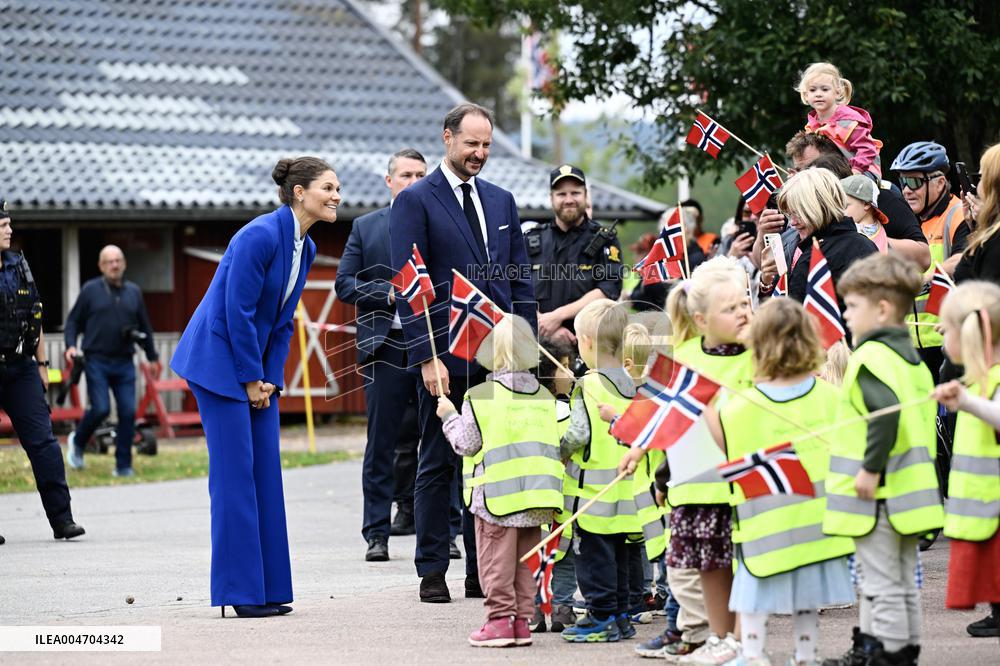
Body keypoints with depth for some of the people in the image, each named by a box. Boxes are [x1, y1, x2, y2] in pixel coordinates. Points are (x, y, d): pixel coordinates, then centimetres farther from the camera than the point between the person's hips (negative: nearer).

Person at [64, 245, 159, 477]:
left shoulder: (134, 292, 12)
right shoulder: (91, 290, 3)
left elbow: (145, 327, 21)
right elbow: (73, 321, 7)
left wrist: (153, 357, 24)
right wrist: (71, 345, -9)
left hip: (124, 363, 3)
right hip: (97, 362, -3)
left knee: (128, 412, -5)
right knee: (100, 409, -13)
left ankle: (123, 465, 4)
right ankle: (77, 442, 17)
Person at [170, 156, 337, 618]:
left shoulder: (305, 248, 8)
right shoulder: (260, 235, -19)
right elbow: (237, 311, -19)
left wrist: (270, 381, 4)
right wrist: (251, 379, -14)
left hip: (256, 366, 9)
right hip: (220, 359, -9)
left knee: (266, 472, 7)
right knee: (234, 473, -7)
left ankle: (268, 589, 11)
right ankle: (240, 592, -4)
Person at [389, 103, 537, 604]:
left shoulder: (501, 201, 15)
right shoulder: (414, 201, -3)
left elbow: (521, 281, 16)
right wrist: (427, 357, -14)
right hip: (446, 357, -5)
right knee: (437, 465, 3)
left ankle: (484, 571, 11)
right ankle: (432, 572, 8)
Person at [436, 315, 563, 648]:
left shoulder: (480, 397, -11)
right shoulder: (545, 396, 7)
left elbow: (467, 443, -8)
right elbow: (554, 443, 12)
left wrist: (449, 416, 7)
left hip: (498, 494, -5)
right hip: (535, 493, 5)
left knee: (496, 560, 0)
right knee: (524, 559, 12)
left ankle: (500, 618, -2)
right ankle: (522, 620, 12)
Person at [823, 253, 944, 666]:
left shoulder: (872, 355, -15)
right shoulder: (911, 357, 14)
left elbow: (886, 412, -29)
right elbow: (922, 418, 19)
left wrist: (871, 468, -24)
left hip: (877, 493, -10)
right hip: (910, 488, 10)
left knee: (881, 582, -4)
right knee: (903, 582, 15)